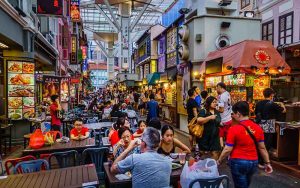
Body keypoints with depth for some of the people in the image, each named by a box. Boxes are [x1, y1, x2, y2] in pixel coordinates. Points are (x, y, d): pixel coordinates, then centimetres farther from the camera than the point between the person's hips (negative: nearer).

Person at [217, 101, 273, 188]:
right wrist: (267, 163, 14)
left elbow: (228, 150, -15)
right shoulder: (258, 128, -2)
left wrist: (219, 160, -2)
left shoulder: (234, 129, -18)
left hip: (238, 162, -6)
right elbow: (262, 148, 4)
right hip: (253, 162, 6)